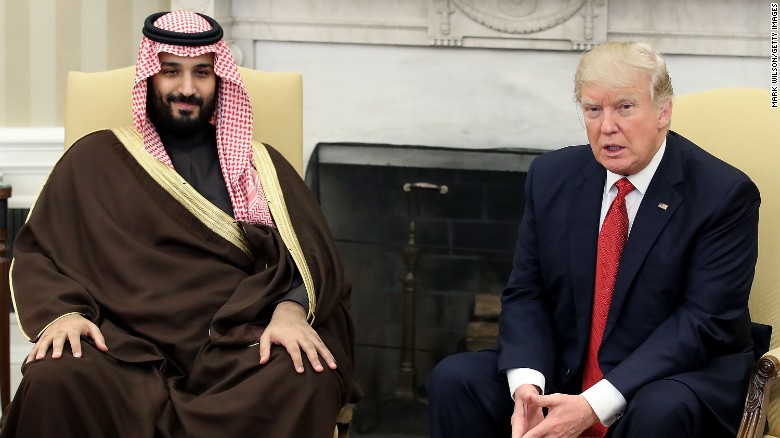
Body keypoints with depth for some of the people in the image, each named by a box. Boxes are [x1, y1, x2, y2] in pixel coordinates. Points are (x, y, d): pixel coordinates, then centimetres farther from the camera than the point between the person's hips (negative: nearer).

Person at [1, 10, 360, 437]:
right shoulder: (95, 158, 18)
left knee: (311, 384, -33)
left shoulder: (260, 166, 19)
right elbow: (36, 254, 13)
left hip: (234, 348, 2)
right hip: (126, 349, -1)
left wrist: (291, 308, -15)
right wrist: (60, 312, -10)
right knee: (55, 382, -35)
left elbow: (310, 252, 8)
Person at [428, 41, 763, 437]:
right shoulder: (551, 176, 3)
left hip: (679, 378, -4)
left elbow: (704, 320, -17)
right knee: (453, 379, -16)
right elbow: (524, 294, 4)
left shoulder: (724, 194, -11)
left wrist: (595, 405, -25)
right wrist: (527, 384, -18)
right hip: (562, 374, 4)